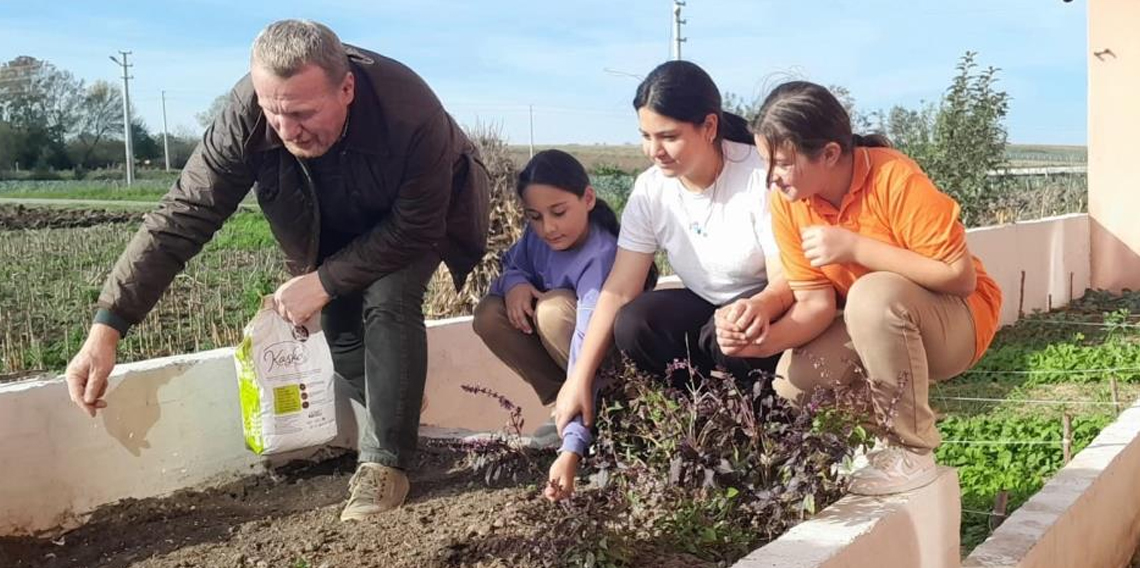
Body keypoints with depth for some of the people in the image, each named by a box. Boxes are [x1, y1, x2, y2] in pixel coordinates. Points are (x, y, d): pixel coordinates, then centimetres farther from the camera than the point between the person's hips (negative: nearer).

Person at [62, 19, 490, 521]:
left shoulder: (410, 112, -42)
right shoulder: (246, 113, -33)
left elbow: (414, 230, -31)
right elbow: (184, 214, -32)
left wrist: (324, 282, -31)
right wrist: (106, 327, -38)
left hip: (418, 214, -4)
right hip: (338, 222, 4)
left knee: (388, 302, -25)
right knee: (340, 320, -6)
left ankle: (386, 464, -11)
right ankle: (383, 439, 17)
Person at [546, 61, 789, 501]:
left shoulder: (760, 177, -24)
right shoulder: (650, 191, -11)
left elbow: (787, 280, -24)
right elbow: (620, 289, -13)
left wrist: (760, 308, -50)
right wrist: (580, 378, -20)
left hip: (768, 307, -4)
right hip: (705, 307, 5)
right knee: (632, 326, -23)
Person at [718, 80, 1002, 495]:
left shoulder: (895, 180, -28)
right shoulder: (787, 202, -12)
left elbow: (960, 275, -29)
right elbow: (815, 301, -11)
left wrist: (855, 247, -34)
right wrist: (766, 341, -30)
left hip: (956, 316, -5)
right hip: (874, 326, 5)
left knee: (873, 295, -35)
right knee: (791, 384, -17)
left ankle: (911, 453, -18)